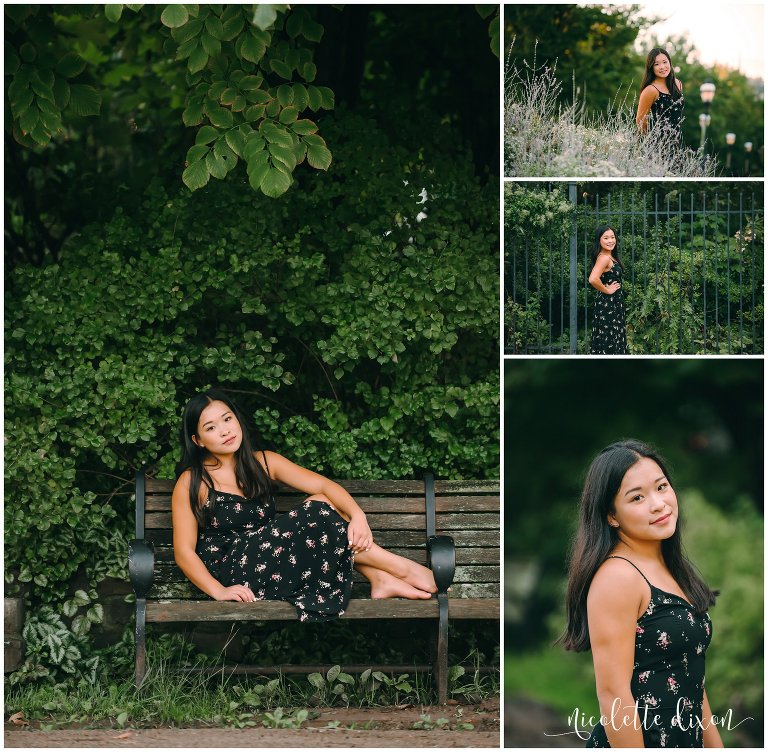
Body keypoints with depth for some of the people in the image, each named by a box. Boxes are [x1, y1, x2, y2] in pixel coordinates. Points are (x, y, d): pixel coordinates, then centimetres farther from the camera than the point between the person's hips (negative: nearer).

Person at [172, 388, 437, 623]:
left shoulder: (263, 462, 9)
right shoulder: (191, 483, -5)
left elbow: (323, 485, -2)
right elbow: (184, 551, -9)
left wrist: (357, 516, -21)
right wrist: (219, 591, -24)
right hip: (234, 574, -6)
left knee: (321, 502, -13)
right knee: (315, 519, -22)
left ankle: (380, 579, -18)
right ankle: (401, 568, -14)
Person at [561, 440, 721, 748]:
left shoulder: (671, 569, 11)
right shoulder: (617, 575, -16)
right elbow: (613, 693, -21)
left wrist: (714, 744, 13)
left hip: (686, 740, 8)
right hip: (634, 743, -8)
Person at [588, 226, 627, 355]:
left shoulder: (611, 257, 11)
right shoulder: (604, 257, -18)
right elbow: (593, 279, -33)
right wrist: (607, 290, -18)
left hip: (614, 305, 10)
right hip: (607, 305, -10)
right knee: (607, 342, -6)